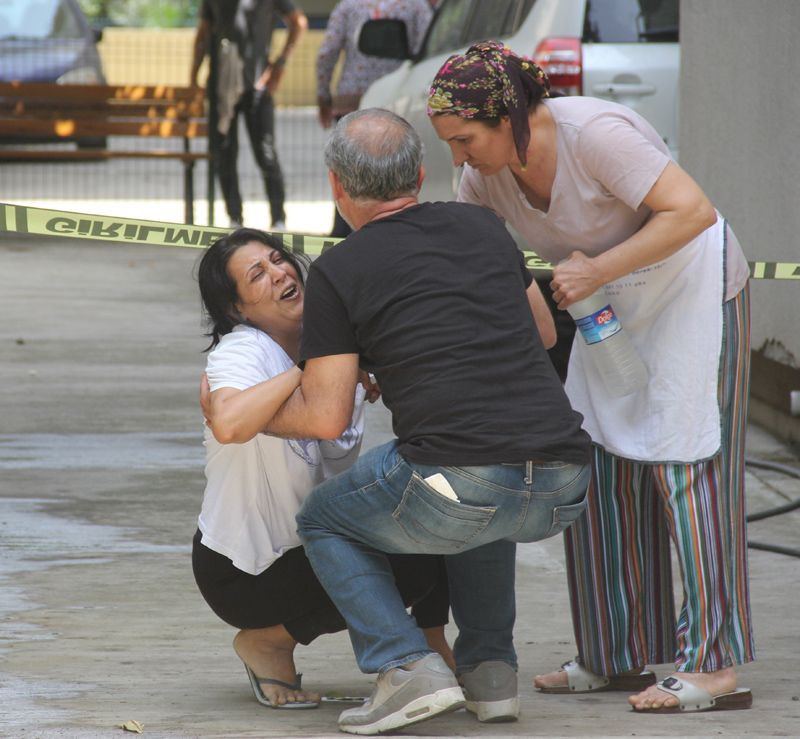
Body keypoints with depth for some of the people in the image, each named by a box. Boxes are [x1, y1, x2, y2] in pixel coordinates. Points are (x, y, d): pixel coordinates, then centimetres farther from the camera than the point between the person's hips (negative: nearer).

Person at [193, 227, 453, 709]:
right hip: (243, 571, -7)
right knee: (411, 563, -23)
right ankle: (267, 642, -2)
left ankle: (431, 641, 7)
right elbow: (229, 426, -43)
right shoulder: (240, 352, -22)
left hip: (319, 542, 7)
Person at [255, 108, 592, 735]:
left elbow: (325, 418, 2)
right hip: (562, 494, 6)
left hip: (458, 484, -5)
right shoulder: (482, 226, 18)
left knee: (324, 521, 22)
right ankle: (490, 669, 24)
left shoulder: (337, 273, 3)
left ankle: (408, 669, 3)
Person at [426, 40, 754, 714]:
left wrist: (596, 269, -30)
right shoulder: (488, 173, -6)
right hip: (612, 305, 8)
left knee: (683, 465, -10)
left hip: (693, 290, -8)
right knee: (600, 468, 3)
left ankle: (715, 668, -8)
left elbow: (692, 210, -30)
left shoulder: (594, 134, -29)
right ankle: (617, 658, 10)